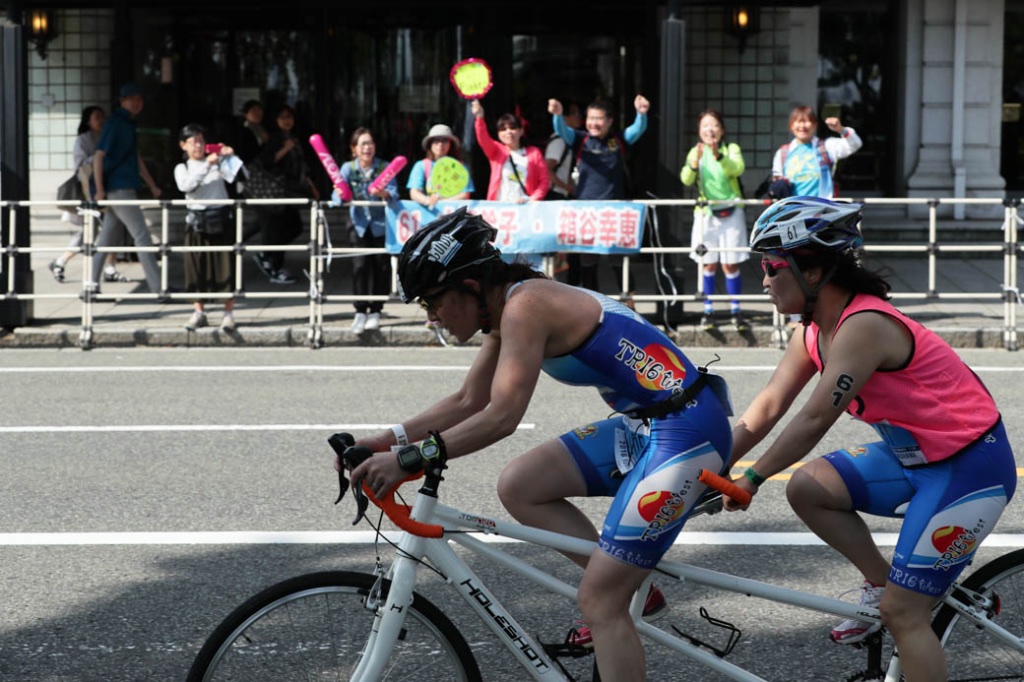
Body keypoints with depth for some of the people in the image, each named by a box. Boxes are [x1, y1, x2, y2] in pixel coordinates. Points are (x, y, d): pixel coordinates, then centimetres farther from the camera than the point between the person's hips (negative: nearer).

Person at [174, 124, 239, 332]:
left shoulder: (218, 163, 6)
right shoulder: (182, 168, 6)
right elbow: (186, 186, -16)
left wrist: (230, 158, -19)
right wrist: (207, 165, -23)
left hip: (221, 219, -1)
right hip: (196, 220, 1)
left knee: (225, 265, -4)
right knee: (197, 266, 4)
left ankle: (229, 313, 1)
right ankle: (199, 312, 15)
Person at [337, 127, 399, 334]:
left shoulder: (385, 167, -1)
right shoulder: (348, 168, 0)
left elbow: (394, 194, -12)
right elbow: (338, 193, -10)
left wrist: (384, 194, -35)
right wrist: (341, 196, -34)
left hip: (382, 224, 0)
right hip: (359, 224, 0)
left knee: (381, 266, -1)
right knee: (361, 265, -14)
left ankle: (375, 312, 10)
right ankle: (360, 312, -9)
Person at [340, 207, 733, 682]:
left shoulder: (525, 306, -19)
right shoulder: (507, 309, 10)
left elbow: (502, 416, -28)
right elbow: (468, 402, 18)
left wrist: (409, 459, -27)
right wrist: (388, 440, 7)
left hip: (686, 431, -10)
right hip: (646, 425, 10)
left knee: (599, 599, -10)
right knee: (518, 487, 6)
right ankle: (630, 590, 11)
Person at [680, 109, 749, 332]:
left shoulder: (731, 149, 2)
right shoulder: (695, 152, 7)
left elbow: (737, 169, -18)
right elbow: (686, 180, -8)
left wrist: (719, 156, -35)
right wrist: (694, 163, -27)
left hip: (730, 211, -1)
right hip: (705, 212, 1)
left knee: (731, 263, -1)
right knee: (709, 264, 3)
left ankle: (735, 311, 7)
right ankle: (708, 311, 9)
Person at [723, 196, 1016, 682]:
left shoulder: (863, 327, -26)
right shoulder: (815, 332, 3)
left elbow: (815, 419, -28)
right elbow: (766, 409, 4)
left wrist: (752, 478, -22)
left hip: (971, 465, -9)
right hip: (916, 455, 9)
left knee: (903, 612, -9)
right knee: (807, 488, -1)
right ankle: (881, 584, 13)